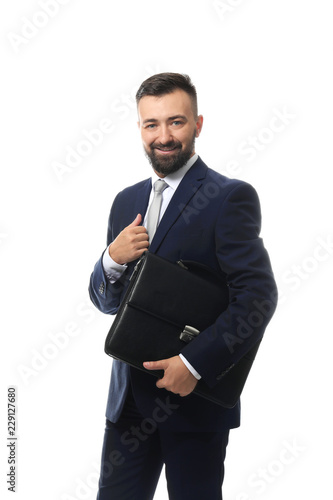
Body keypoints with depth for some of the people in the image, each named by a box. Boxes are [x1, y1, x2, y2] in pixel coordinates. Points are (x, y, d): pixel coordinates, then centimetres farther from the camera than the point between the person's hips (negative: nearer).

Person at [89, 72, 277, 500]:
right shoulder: (127, 202, 11)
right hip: (128, 397, 5)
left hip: (195, 394, -5)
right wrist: (113, 260, -8)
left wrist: (196, 363, -21)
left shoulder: (230, 197, -9)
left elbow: (258, 295, -15)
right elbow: (106, 302, 14)